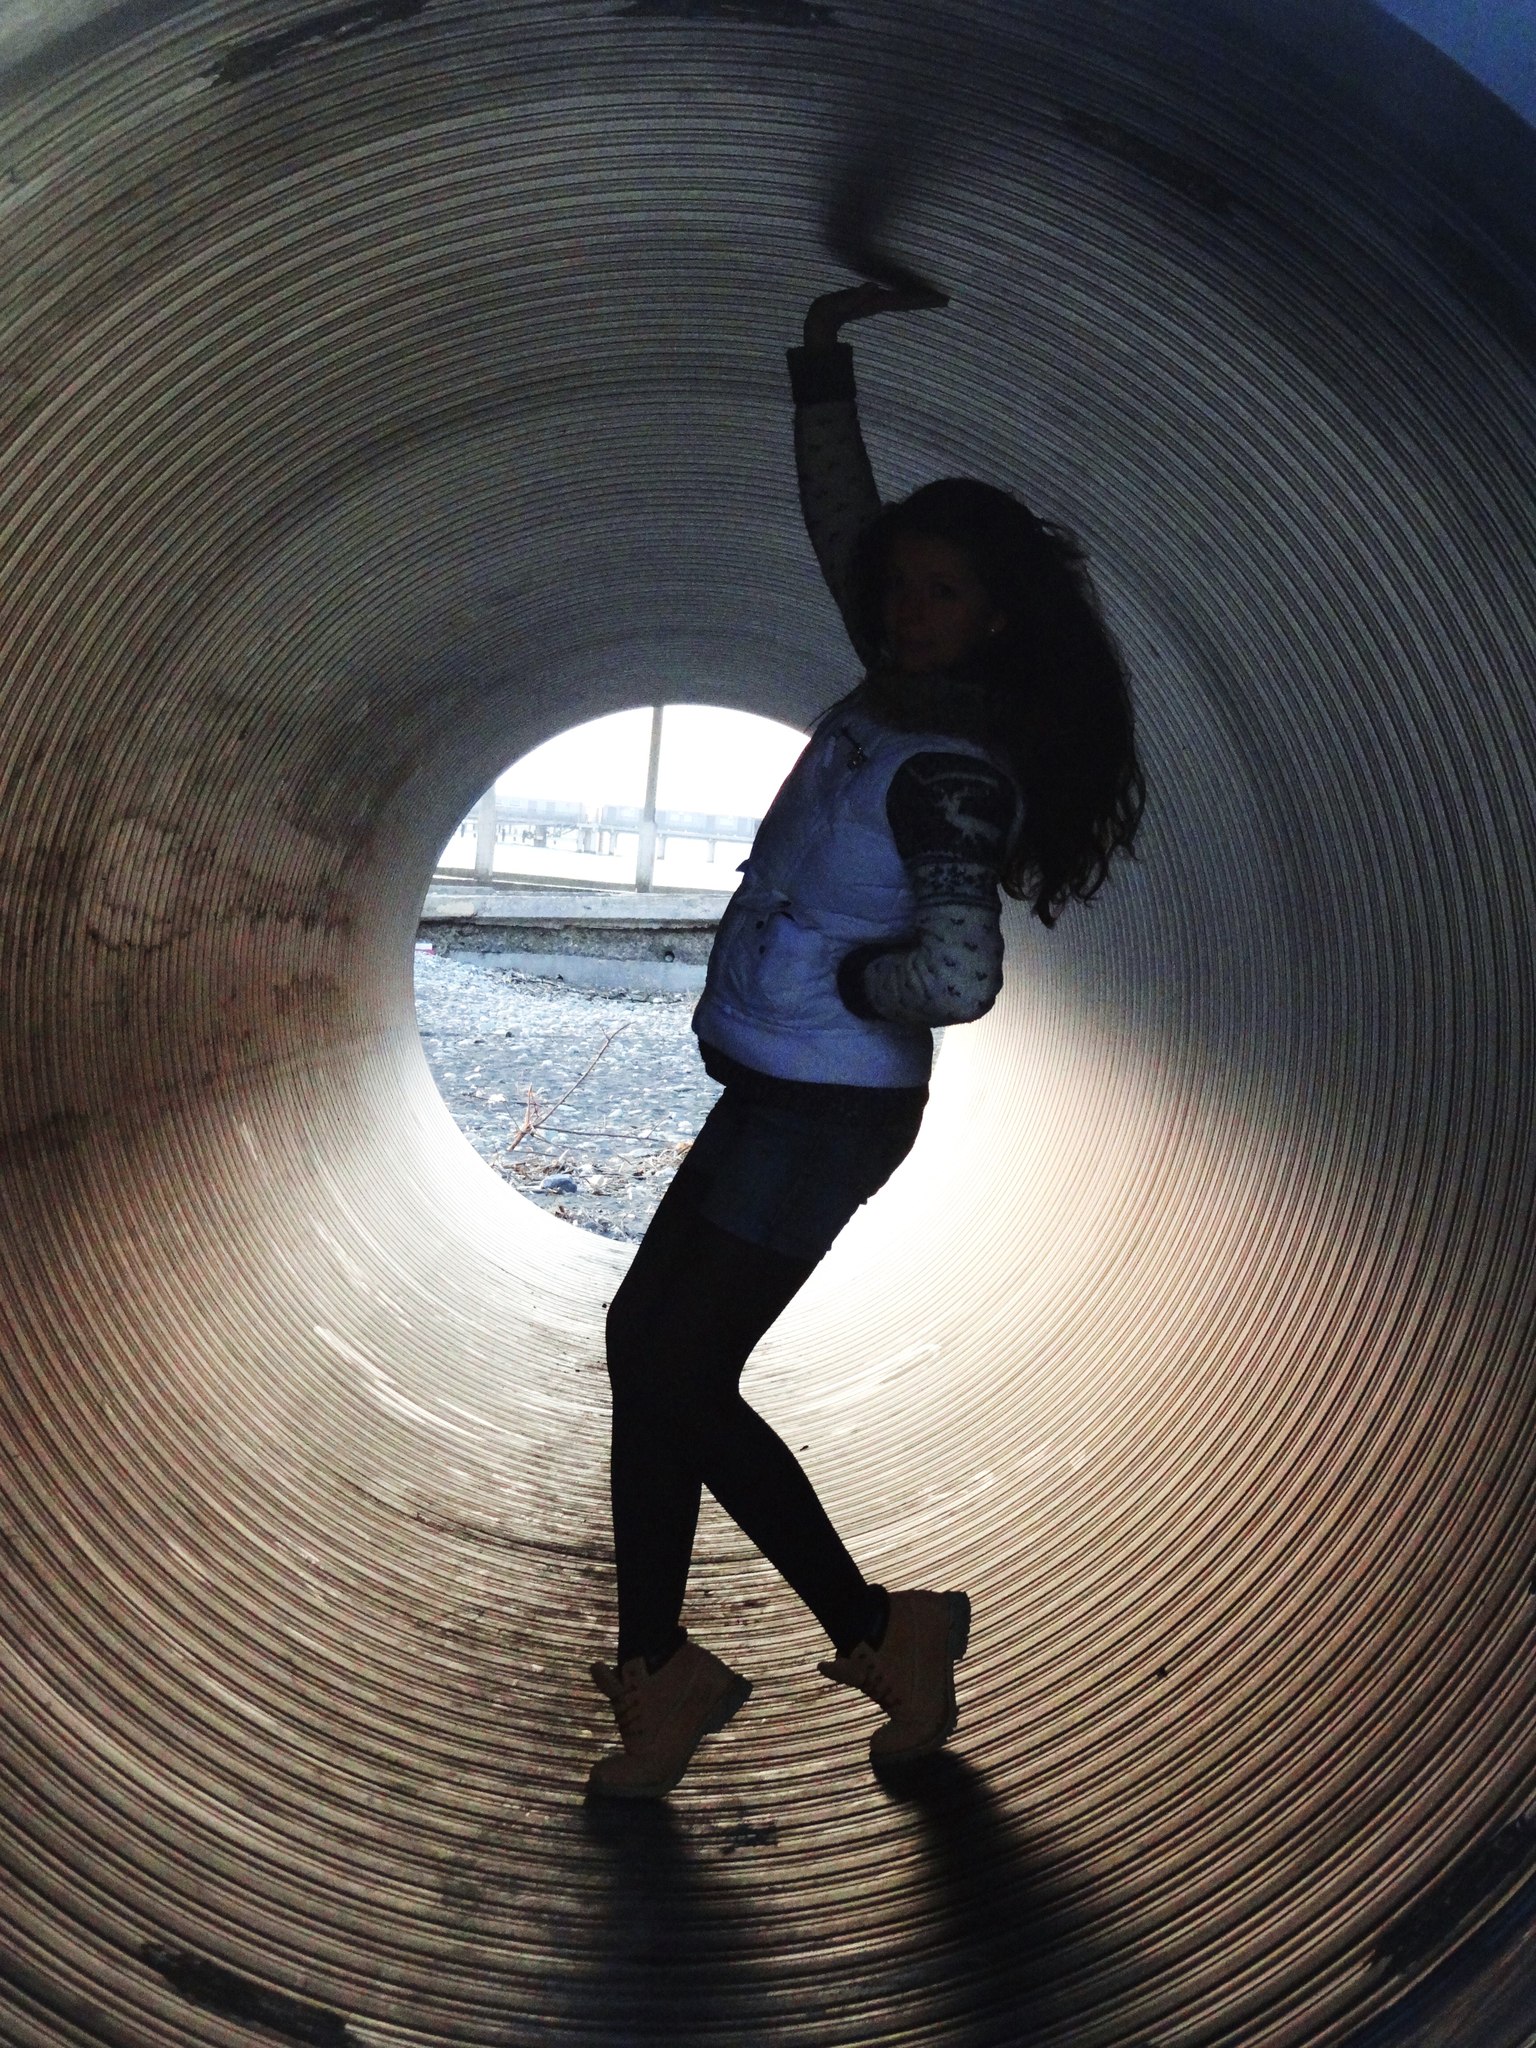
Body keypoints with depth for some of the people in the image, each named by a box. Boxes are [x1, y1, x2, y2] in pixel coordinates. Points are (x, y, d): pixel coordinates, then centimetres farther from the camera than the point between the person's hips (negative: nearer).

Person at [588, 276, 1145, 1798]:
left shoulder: (958, 769, -18)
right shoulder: (897, 690, 7)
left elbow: (958, 976, -30)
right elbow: (840, 522, 20)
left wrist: (850, 979, -13)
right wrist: (823, 360, 17)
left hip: (827, 1111, -9)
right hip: (773, 1095, 9)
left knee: (677, 1377, -2)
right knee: (643, 1347, 10)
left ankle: (879, 1633, 16)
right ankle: (659, 1673, 22)